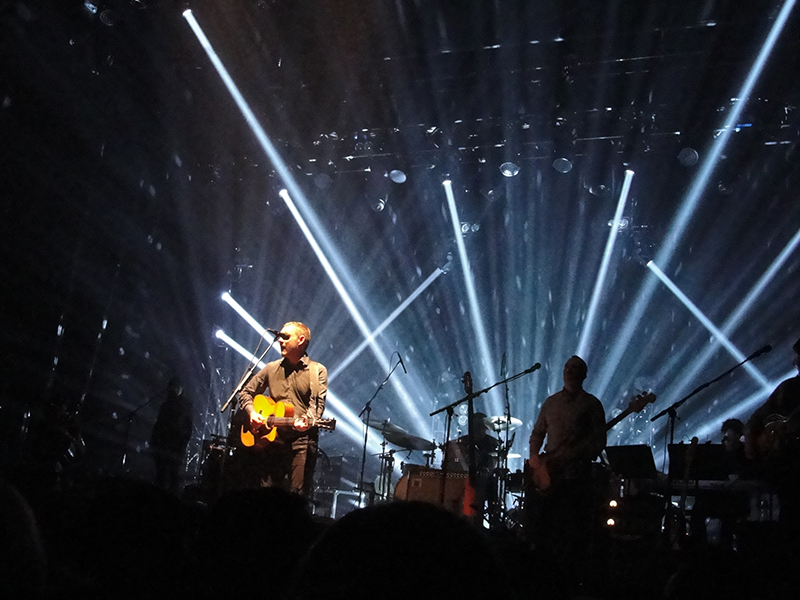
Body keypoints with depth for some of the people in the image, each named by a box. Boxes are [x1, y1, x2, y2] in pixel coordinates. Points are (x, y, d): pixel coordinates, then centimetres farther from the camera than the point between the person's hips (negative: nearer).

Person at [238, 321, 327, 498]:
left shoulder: (317, 371, 3)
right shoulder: (272, 368, 14)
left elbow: (318, 403, -8)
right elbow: (246, 392, 19)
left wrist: (308, 421, -27)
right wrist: (252, 412, 0)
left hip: (301, 438, -4)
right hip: (272, 438, 4)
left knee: (298, 495, -8)